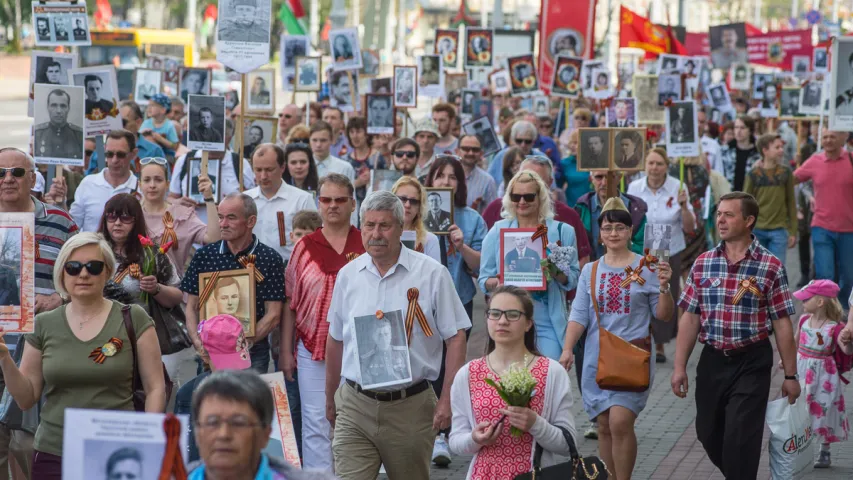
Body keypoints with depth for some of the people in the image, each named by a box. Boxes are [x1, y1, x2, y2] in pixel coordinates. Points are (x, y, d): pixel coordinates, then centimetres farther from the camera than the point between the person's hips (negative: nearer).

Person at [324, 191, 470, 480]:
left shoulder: (432, 274, -4)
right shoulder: (348, 275, 7)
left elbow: (455, 338, -3)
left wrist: (447, 399, -9)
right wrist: (330, 399, 19)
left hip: (410, 407, -2)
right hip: (355, 405, 2)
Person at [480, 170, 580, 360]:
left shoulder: (562, 231, 7)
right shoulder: (498, 231, 7)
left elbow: (574, 278, 7)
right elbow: (483, 279, 9)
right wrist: (496, 283, -13)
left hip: (548, 324, 0)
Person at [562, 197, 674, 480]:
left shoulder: (645, 268, 0)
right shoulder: (590, 271, 9)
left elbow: (663, 316, 2)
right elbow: (579, 315, 5)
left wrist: (664, 287, -15)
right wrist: (567, 350, -6)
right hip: (597, 358, 3)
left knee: (620, 421, -16)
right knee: (604, 426, 6)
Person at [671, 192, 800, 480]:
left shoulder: (770, 267, -6)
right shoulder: (703, 264, 4)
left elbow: (782, 324, -5)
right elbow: (690, 318, 5)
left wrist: (790, 375, -4)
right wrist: (679, 367, 1)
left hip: (752, 362, -4)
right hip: (712, 360, 4)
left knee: (740, 441, -9)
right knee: (708, 435, 13)